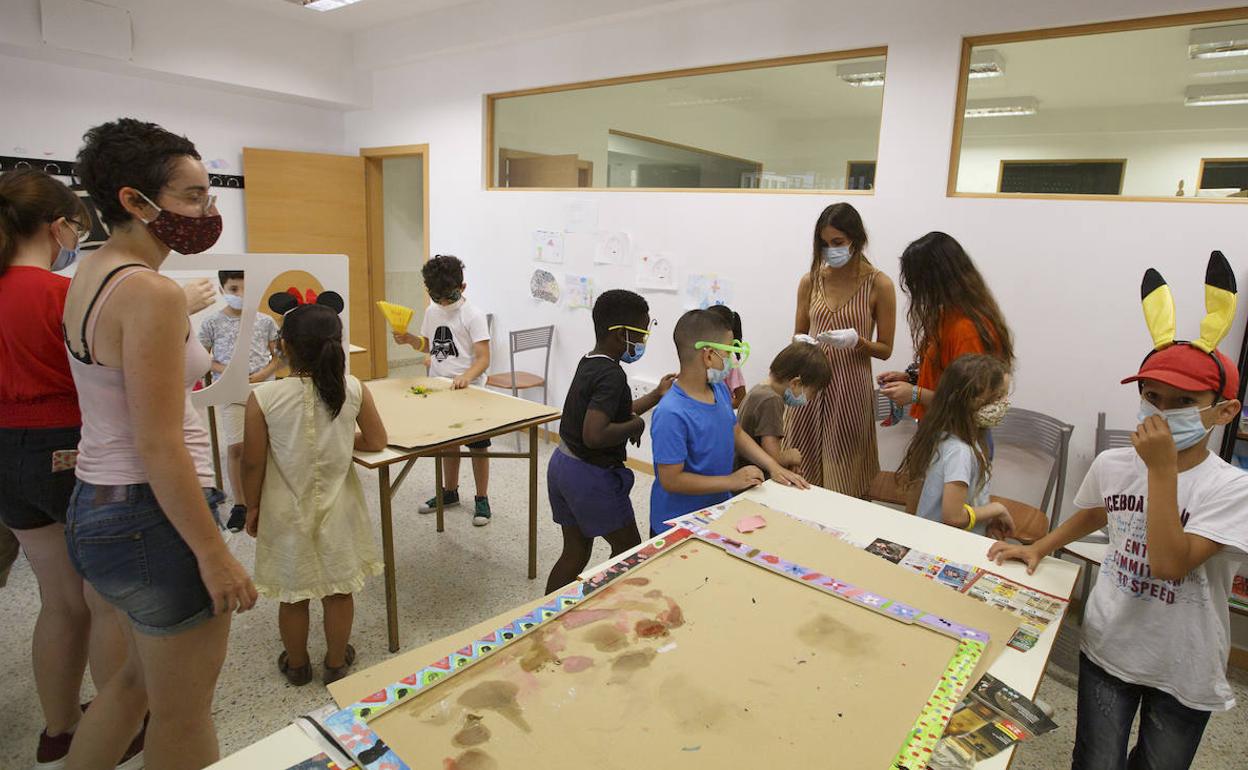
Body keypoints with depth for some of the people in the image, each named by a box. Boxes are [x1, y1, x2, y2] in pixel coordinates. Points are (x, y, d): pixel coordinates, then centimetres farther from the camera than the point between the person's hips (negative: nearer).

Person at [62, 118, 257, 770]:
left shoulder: (88, 276, 7)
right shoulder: (151, 294, -22)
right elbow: (160, 447, -24)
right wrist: (214, 555, -19)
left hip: (95, 505, 9)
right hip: (152, 518, -9)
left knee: (139, 678, 30)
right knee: (183, 716, 12)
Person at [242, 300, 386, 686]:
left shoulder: (263, 398, -18)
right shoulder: (354, 390, -14)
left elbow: (252, 464, -10)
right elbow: (376, 442, -2)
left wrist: (252, 507, 6)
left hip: (286, 511, 0)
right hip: (337, 507, 1)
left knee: (293, 595, 18)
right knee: (339, 590, 16)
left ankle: (297, 665, 38)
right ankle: (337, 663, 33)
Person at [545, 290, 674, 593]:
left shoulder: (589, 363, 6)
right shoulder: (612, 375, -23)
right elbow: (594, 435, -35)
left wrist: (656, 395, 15)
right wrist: (635, 425, -19)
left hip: (561, 465, 9)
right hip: (592, 476, -9)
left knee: (576, 551, 21)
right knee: (629, 548, 13)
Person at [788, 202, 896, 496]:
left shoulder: (879, 285, -5)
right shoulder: (810, 281, 4)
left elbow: (885, 350, 0)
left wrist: (857, 341, -19)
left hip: (851, 388, -3)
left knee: (844, 481, 5)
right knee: (801, 474, 8)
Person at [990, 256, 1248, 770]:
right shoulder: (1113, 465, -7)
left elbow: (1168, 563, -29)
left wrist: (1162, 469, -31)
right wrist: (1037, 549, 5)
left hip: (1184, 671, -2)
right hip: (1107, 649, 2)